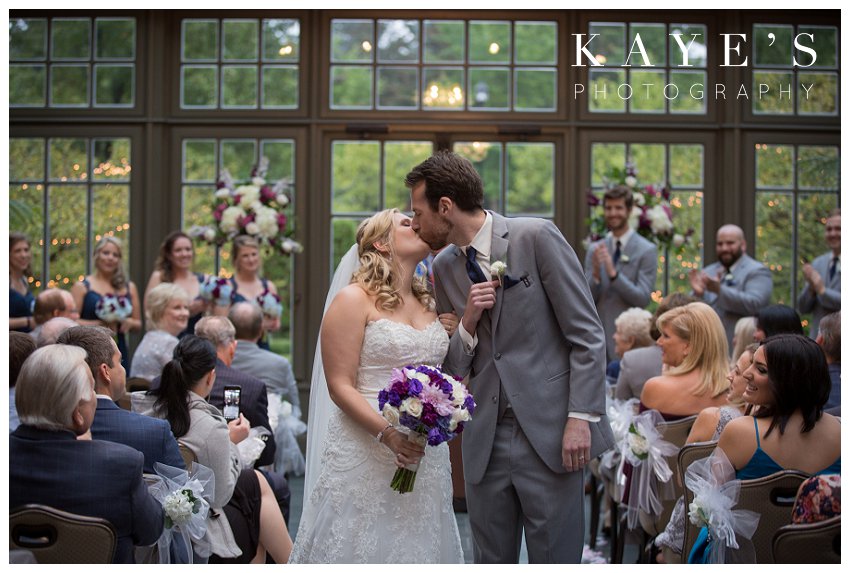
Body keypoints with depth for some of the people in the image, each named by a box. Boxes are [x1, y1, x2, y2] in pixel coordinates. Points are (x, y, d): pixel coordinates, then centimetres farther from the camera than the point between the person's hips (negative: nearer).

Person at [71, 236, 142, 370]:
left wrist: (130, 323, -3)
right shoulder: (82, 287, 3)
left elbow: (138, 325, 18)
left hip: (120, 352, 3)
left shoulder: (129, 287, 14)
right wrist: (99, 324, -17)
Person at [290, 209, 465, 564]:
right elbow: (340, 387, -10)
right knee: (363, 548, -3)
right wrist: (388, 433, -23)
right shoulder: (354, 300, -3)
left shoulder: (430, 304, 16)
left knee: (418, 546, 5)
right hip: (366, 452, -6)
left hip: (428, 453, 6)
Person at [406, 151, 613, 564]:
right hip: (486, 441, 5)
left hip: (550, 435, -5)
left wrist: (581, 417, -13)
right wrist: (468, 323, -5)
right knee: (491, 562, 10)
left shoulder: (536, 237, -5)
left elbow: (587, 334, -6)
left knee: (554, 560, 0)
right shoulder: (445, 267, 12)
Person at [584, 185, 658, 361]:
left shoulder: (647, 250, -3)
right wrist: (596, 273, -13)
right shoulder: (595, 249, 9)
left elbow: (643, 298, -10)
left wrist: (613, 273, -21)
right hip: (598, 336, 3)